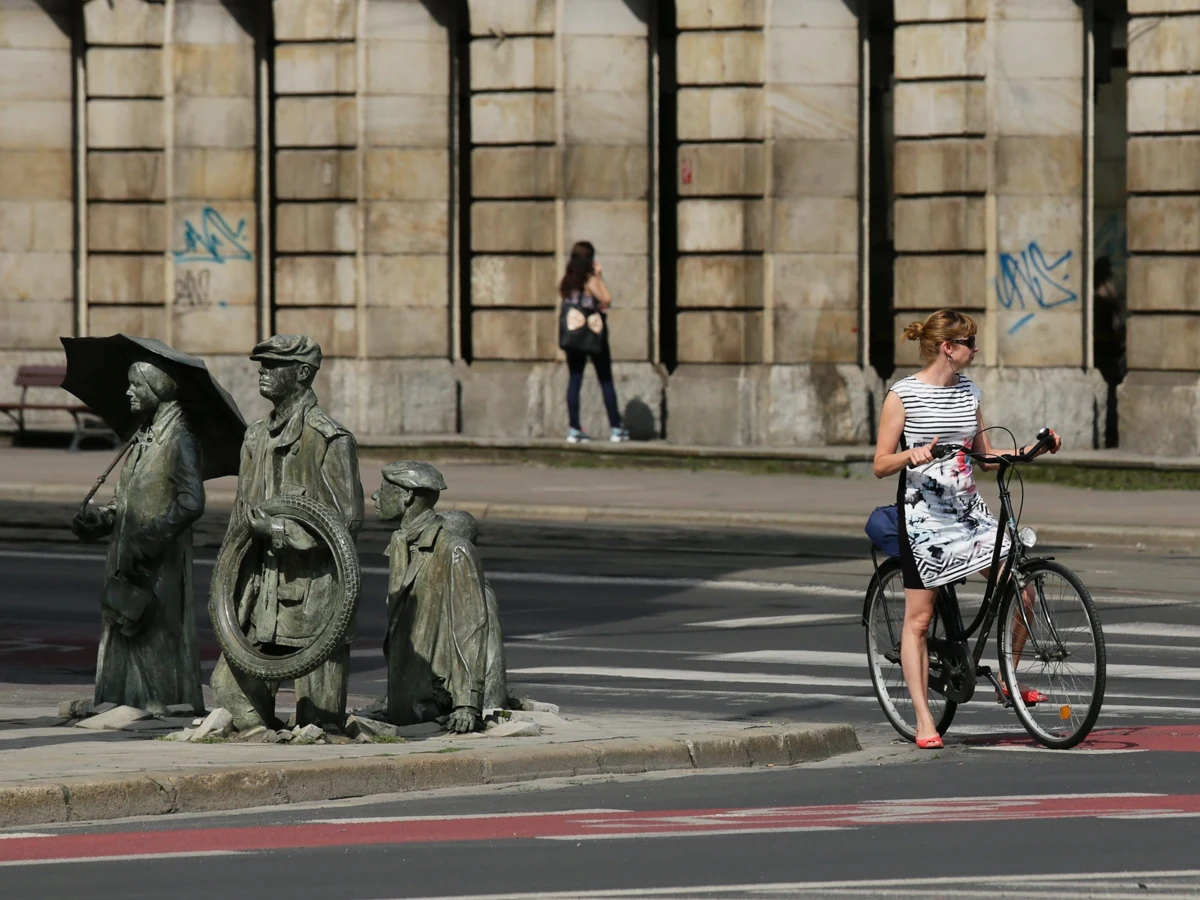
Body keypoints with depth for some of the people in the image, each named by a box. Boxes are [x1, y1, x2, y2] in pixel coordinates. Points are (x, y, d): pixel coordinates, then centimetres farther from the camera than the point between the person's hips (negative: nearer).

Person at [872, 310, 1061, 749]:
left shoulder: (968, 392, 10)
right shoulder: (903, 395, -7)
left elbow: (986, 456, 18)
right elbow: (881, 465, -7)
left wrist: (1034, 450, 6)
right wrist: (912, 455, -27)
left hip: (968, 510, 5)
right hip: (923, 514, -5)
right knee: (919, 617, -2)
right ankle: (924, 721, 3)